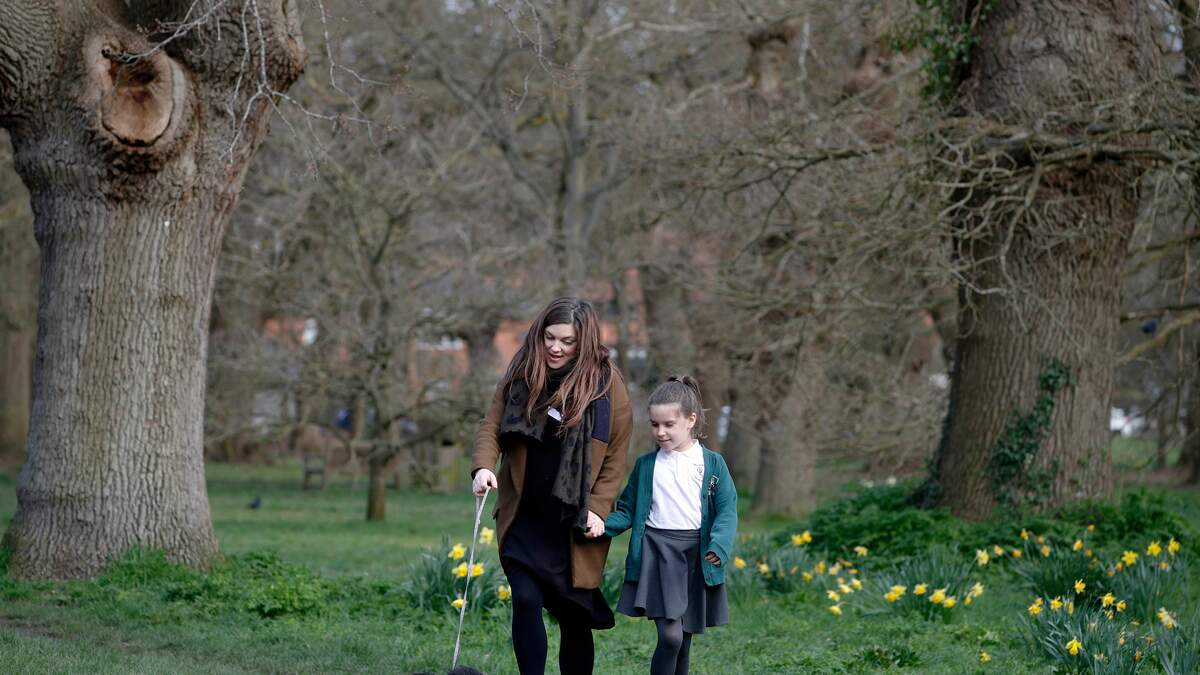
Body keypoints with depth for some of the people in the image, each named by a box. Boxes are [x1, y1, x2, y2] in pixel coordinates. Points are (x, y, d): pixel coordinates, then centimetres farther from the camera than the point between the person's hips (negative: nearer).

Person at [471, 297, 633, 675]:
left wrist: (597, 508, -11)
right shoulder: (522, 374, 1)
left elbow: (616, 455, -3)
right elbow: (492, 426, 3)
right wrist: (483, 466, -17)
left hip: (576, 524, -1)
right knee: (526, 600, -15)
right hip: (524, 518, 1)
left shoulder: (605, 382, -6)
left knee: (574, 618, 6)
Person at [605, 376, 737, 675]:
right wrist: (603, 525, -10)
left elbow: (727, 512, -4)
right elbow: (628, 511, 10)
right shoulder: (646, 465, 7)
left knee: (684, 641, 8)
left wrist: (718, 546, -21)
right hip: (658, 551, -1)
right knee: (670, 635, -16)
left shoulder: (712, 463, 2)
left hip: (696, 553, 1)